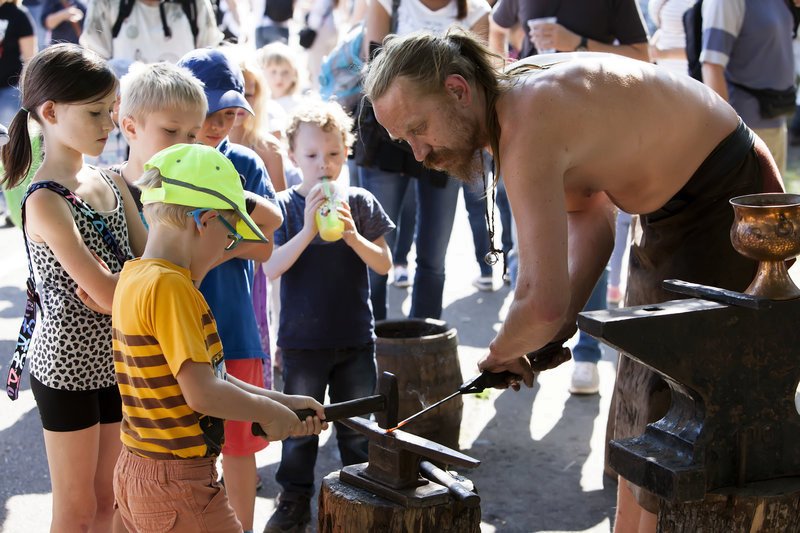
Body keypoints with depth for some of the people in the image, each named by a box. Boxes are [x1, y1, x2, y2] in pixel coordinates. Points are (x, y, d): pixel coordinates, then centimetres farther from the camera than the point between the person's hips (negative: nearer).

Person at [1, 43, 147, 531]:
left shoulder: (112, 184, 3)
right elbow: (106, 293, -25)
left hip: (117, 358, 6)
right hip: (69, 366, -6)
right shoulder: (45, 202, -19)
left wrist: (116, 292, -19)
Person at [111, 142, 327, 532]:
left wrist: (283, 403, 11)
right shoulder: (170, 287, -21)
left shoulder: (133, 278, 8)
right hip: (178, 486, -9)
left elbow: (206, 375, 12)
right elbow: (203, 393, -25)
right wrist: (269, 411, -8)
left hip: (136, 472, 9)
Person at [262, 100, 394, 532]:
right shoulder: (285, 206, -7)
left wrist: (353, 236, -19)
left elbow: (384, 264, -2)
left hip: (355, 337, 2)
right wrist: (308, 230, -27)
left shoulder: (360, 203, -1)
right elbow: (271, 268, -16)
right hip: (302, 339, -1)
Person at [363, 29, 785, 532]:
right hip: (673, 215, 10)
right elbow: (590, 218, 10)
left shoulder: (528, 130, -31)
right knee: (637, 420, 17)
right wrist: (558, 329, 0)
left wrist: (501, 353, -15)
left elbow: (543, 303, -38)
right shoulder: (517, 92, -1)